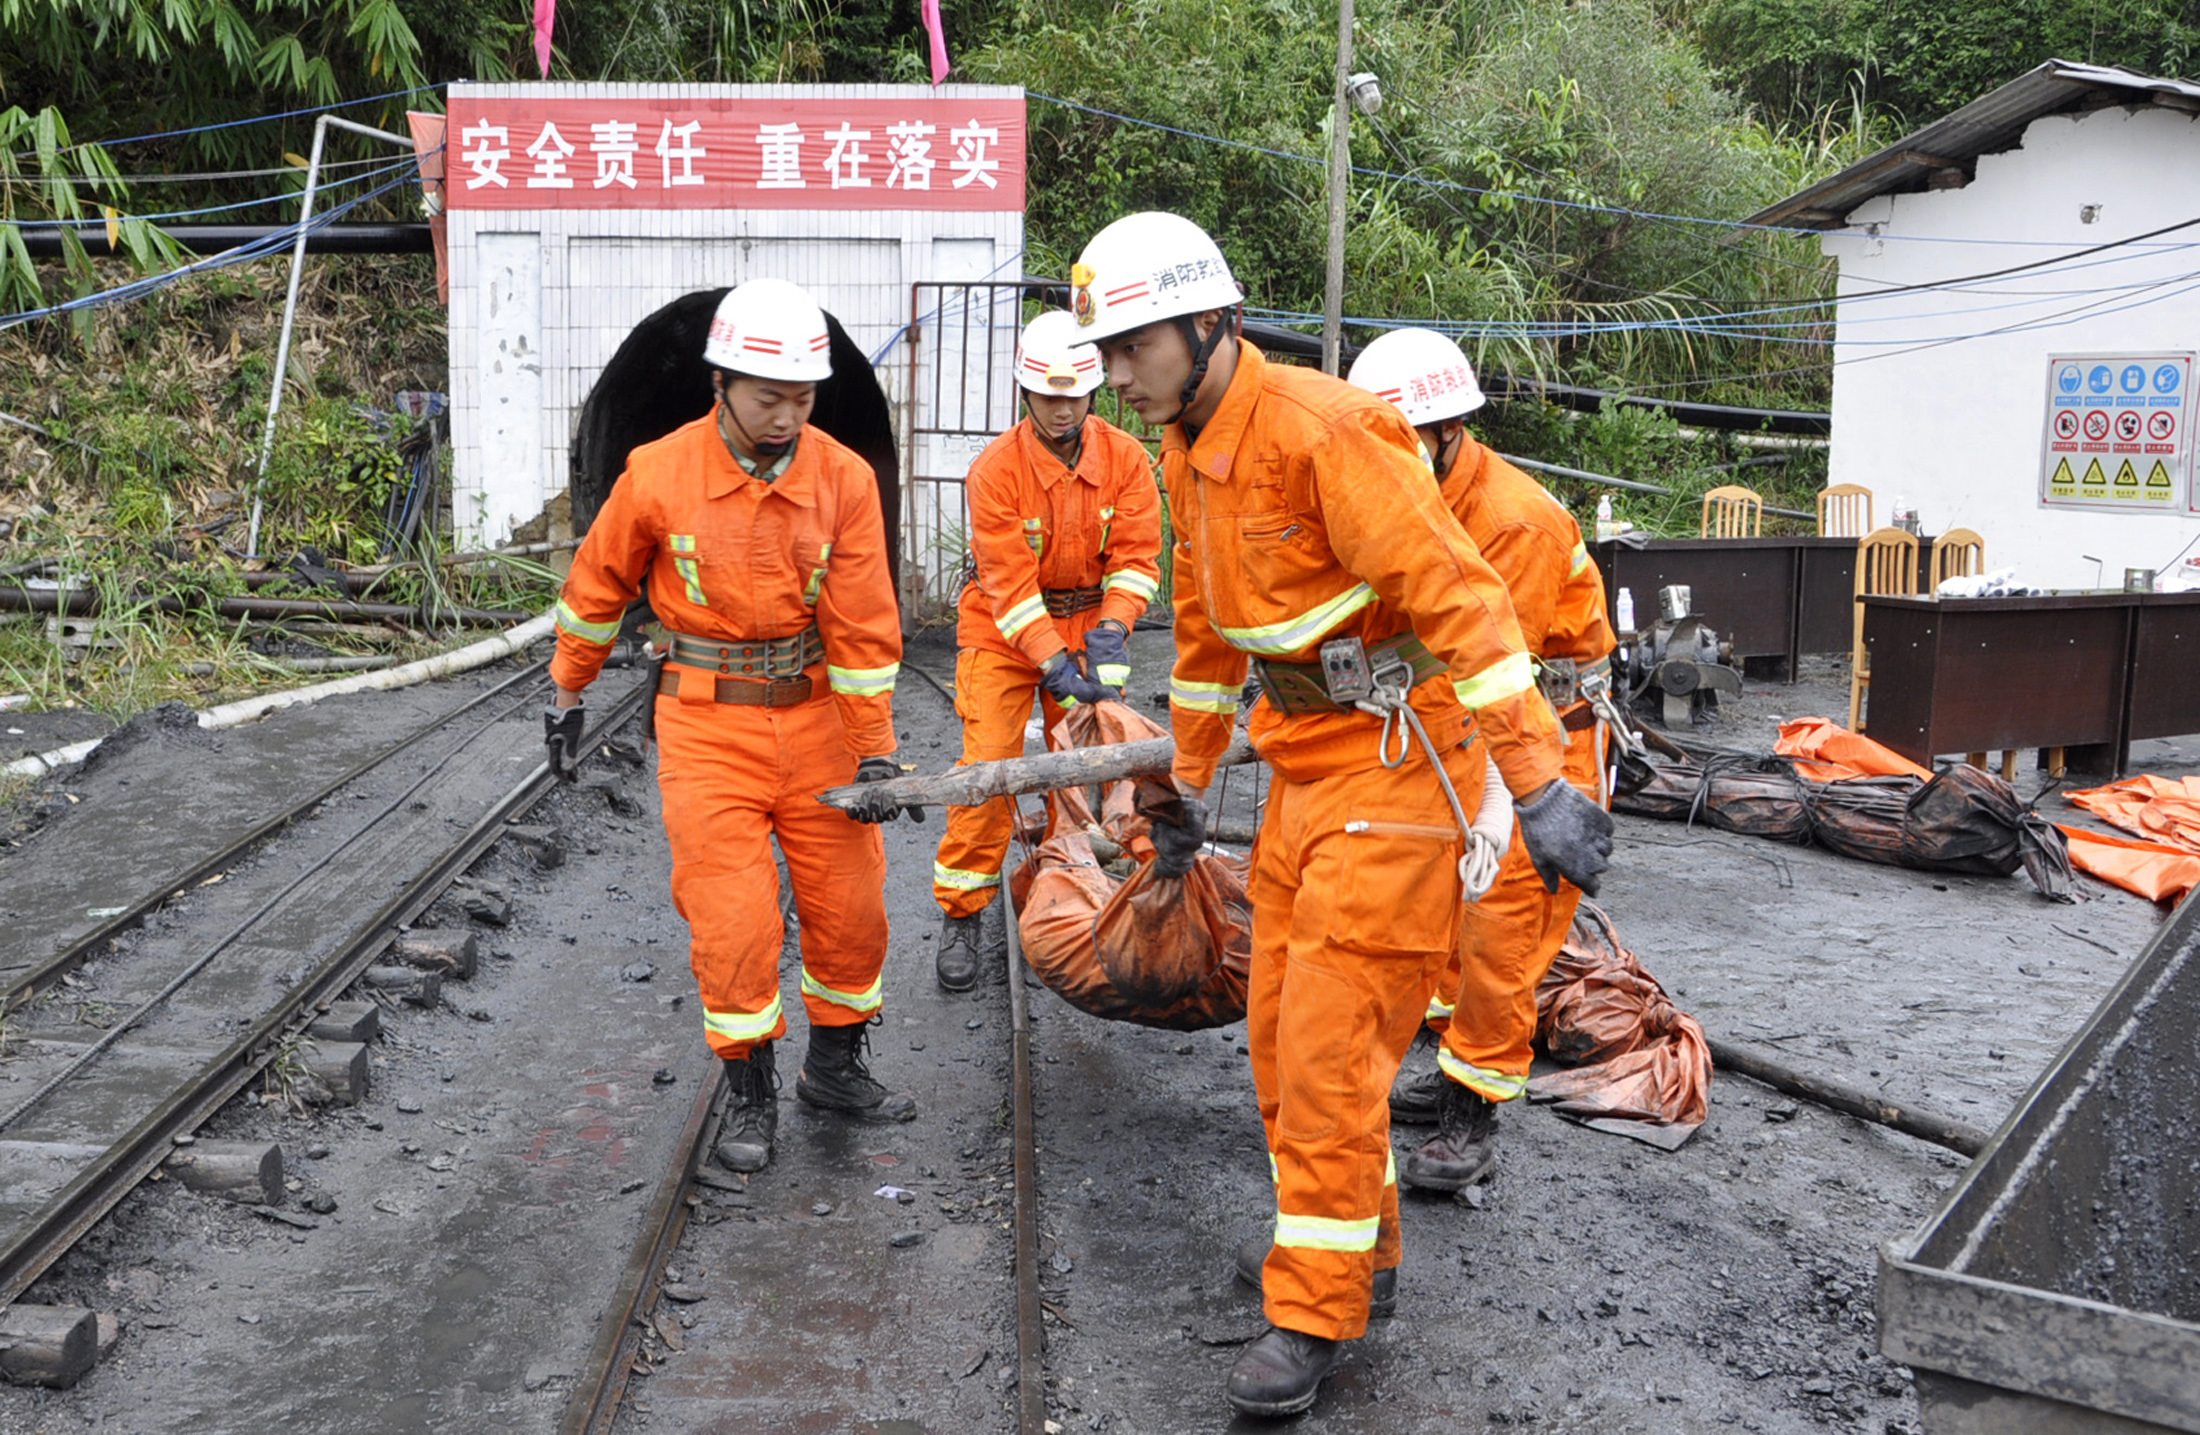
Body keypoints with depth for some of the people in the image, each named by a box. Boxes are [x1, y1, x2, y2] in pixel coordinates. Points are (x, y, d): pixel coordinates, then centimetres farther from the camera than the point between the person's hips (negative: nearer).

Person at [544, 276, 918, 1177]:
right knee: (733, 918, -4)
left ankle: (835, 1069, 30)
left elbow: (864, 627, -6)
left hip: (815, 719, 2)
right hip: (707, 724, -2)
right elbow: (596, 588, 5)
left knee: (851, 906, 8)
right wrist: (567, 695, 13)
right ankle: (751, 1095, 15)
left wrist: (875, 753, -6)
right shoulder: (658, 475, -10)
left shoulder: (844, 479, -7)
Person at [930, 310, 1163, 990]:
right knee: (988, 766, -9)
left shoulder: (1125, 458, -10)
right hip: (1002, 632, -3)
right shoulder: (995, 470, -19)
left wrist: (1108, 638, -24)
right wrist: (1057, 668, -30)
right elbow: (1011, 587, -22)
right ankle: (961, 917, 2)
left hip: (1089, 621, 3)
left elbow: (1135, 557, -10)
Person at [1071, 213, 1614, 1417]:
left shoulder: (1318, 430, -21)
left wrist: (1538, 784, -26)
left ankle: (1314, 1312, 10)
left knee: (1330, 1043, -5)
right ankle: (1354, 1244, 33)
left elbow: (1459, 597, -24)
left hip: (1395, 764, -9)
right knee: (1278, 1030, 14)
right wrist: (1188, 787, 27)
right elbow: (1206, 635, 21)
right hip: (1305, 767, 9)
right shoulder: (1190, 458, 10)